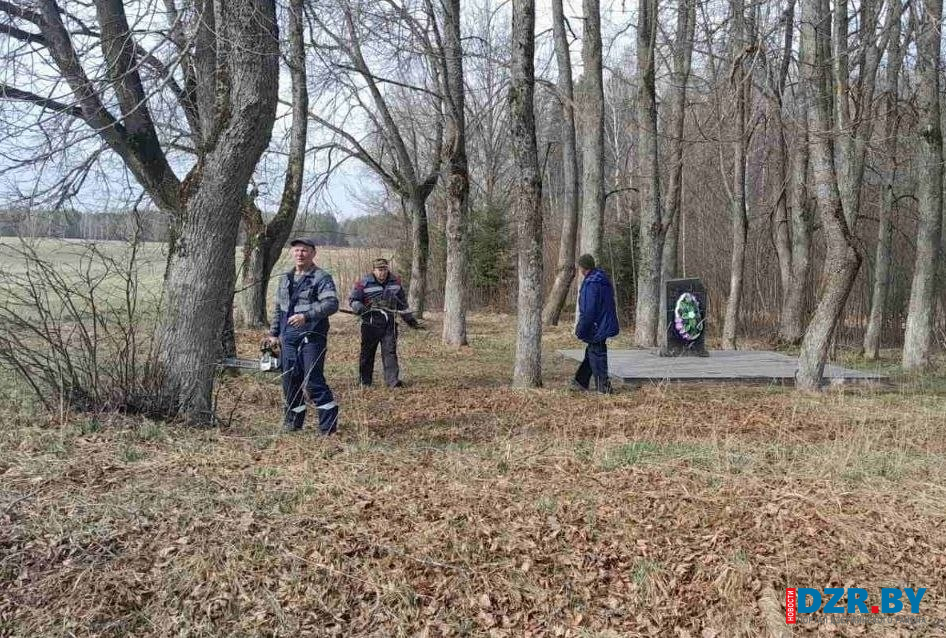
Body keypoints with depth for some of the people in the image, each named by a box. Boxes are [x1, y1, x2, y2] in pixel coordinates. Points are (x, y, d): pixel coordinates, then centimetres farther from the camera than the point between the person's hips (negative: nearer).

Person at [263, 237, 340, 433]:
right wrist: (274, 333, 22)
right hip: (288, 338, 7)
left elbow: (331, 304, -20)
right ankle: (292, 423, 26)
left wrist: (306, 316, -30)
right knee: (290, 381, 11)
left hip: (312, 338, -7)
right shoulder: (285, 278, 17)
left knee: (314, 382, -9)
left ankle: (329, 426, 0)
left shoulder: (322, 278, -6)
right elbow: (278, 308, 25)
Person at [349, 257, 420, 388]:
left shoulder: (395, 282, 9)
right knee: (367, 352, 7)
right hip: (370, 324, -2)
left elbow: (402, 303, 19)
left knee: (390, 351, -4)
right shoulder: (363, 283, -4)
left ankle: (392, 380, -6)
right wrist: (359, 308, -20)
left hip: (389, 324, 2)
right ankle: (365, 381, 19)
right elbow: (352, 299, 2)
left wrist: (410, 319, 20)